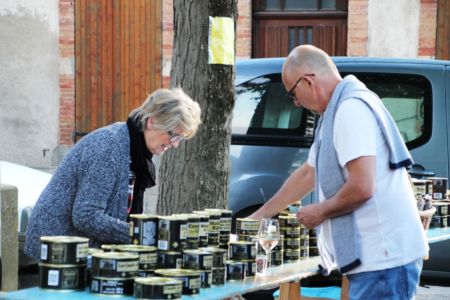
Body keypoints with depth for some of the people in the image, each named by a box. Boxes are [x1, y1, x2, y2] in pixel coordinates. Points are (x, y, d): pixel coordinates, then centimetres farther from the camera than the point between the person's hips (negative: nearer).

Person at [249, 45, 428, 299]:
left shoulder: (351, 109, -14)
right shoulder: (338, 111, 20)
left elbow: (361, 187, -24)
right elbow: (308, 173, 30)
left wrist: (320, 212, -6)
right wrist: (258, 217, 33)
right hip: (376, 257, 11)